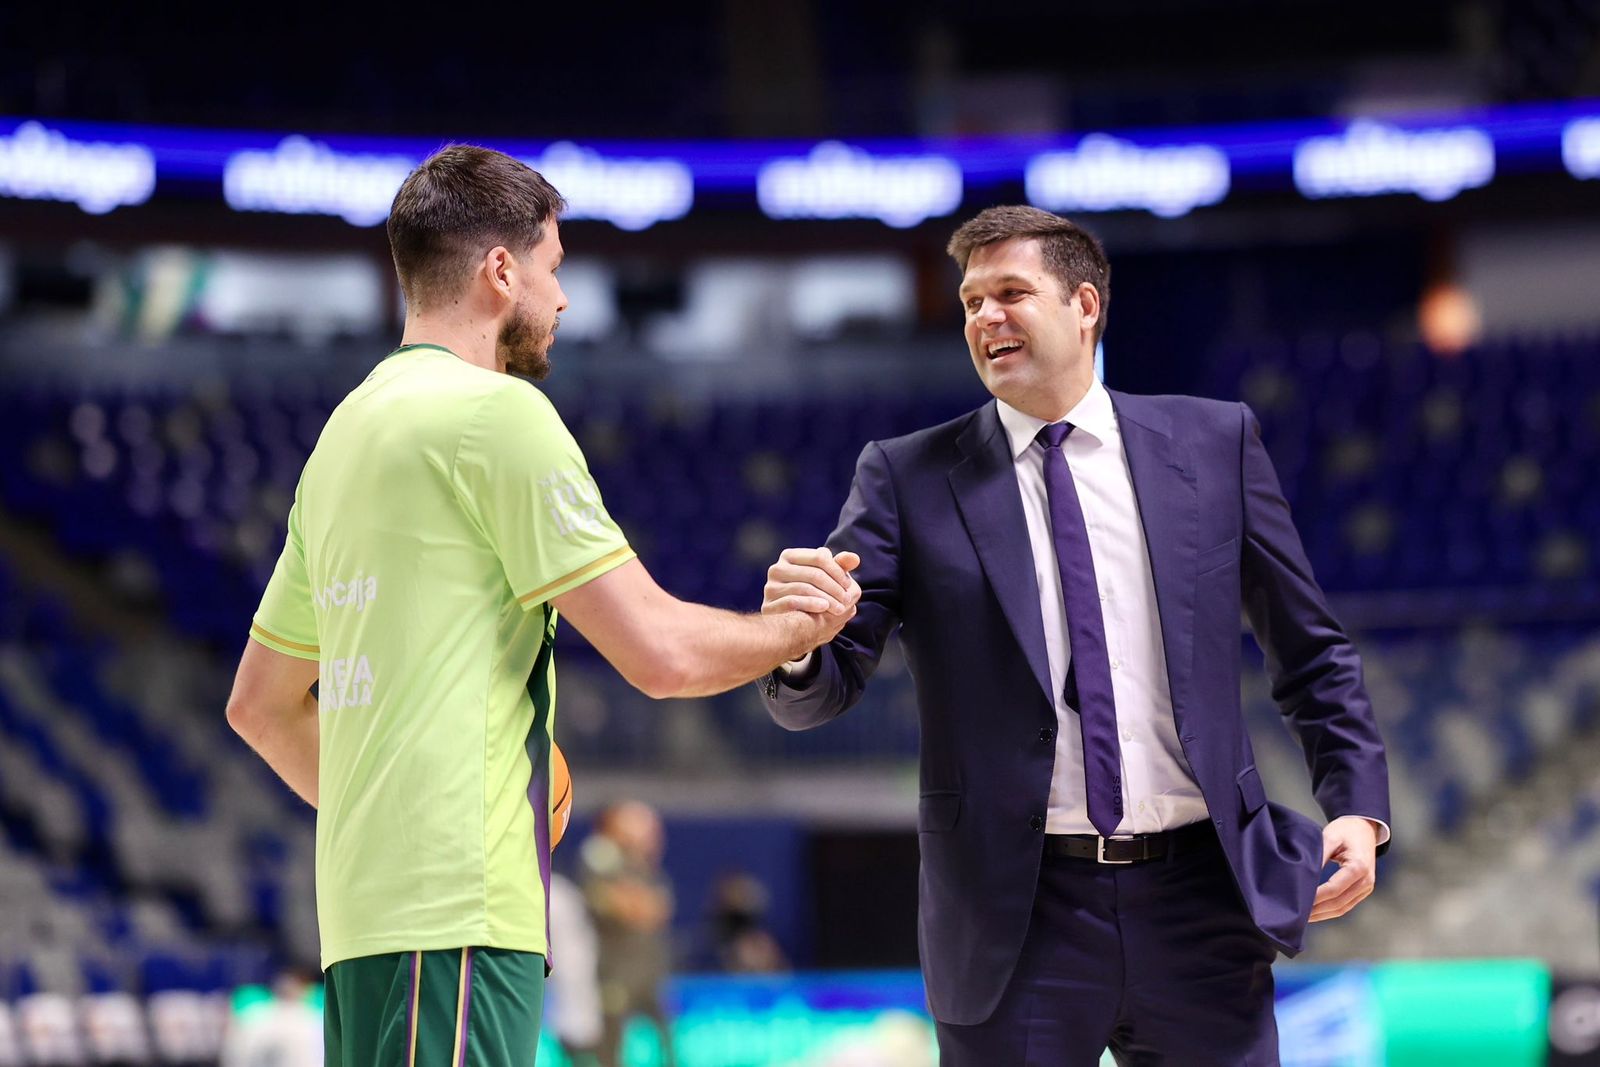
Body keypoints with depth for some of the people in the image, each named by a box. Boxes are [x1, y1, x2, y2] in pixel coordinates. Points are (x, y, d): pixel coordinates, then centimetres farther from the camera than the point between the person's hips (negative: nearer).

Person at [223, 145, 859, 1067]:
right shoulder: (497, 411, -7)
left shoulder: (348, 429, 20)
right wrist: (800, 628, 8)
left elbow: (259, 704, 26)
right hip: (458, 908, -9)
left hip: (364, 907, 9)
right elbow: (662, 651, -10)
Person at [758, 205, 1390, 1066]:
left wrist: (1356, 805, 1)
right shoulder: (909, 478, 3)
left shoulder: (1214, 443, 8)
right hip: (1016, 921, -1)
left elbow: (1310, 653, 13)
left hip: (1199, 899, 1)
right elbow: (818, 694, -3)